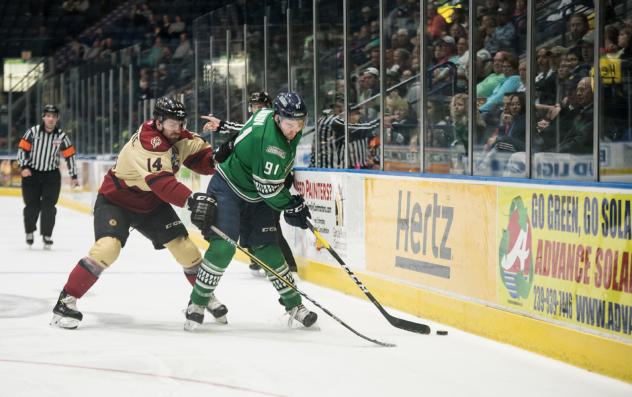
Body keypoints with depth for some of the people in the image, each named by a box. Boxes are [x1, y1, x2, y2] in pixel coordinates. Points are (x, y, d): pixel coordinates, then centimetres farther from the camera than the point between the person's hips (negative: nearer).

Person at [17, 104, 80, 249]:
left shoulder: (61, 136, -4)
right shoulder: (33, 131, -8)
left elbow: (70, 155, 4)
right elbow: (22, 149, -3)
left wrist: (73, 176, 5)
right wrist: (24, 167, -13)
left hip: (52, 175, 0)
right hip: (32, 173, 0)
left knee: (48, 206, -7)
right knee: (32, 205, 1)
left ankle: (47, 235, 3)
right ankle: (29, 231, 25)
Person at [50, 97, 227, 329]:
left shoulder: (179, 136, -8)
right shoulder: (147, 144, -33)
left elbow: (200, 156, 1)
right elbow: (161, 182, -45)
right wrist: (192, 200, -57)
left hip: (151, 203, 7)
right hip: (115, 200, -7)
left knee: (184, 246, -1)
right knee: (108, 247, -27)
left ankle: (207, 296, 19)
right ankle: (66, 301, -18)